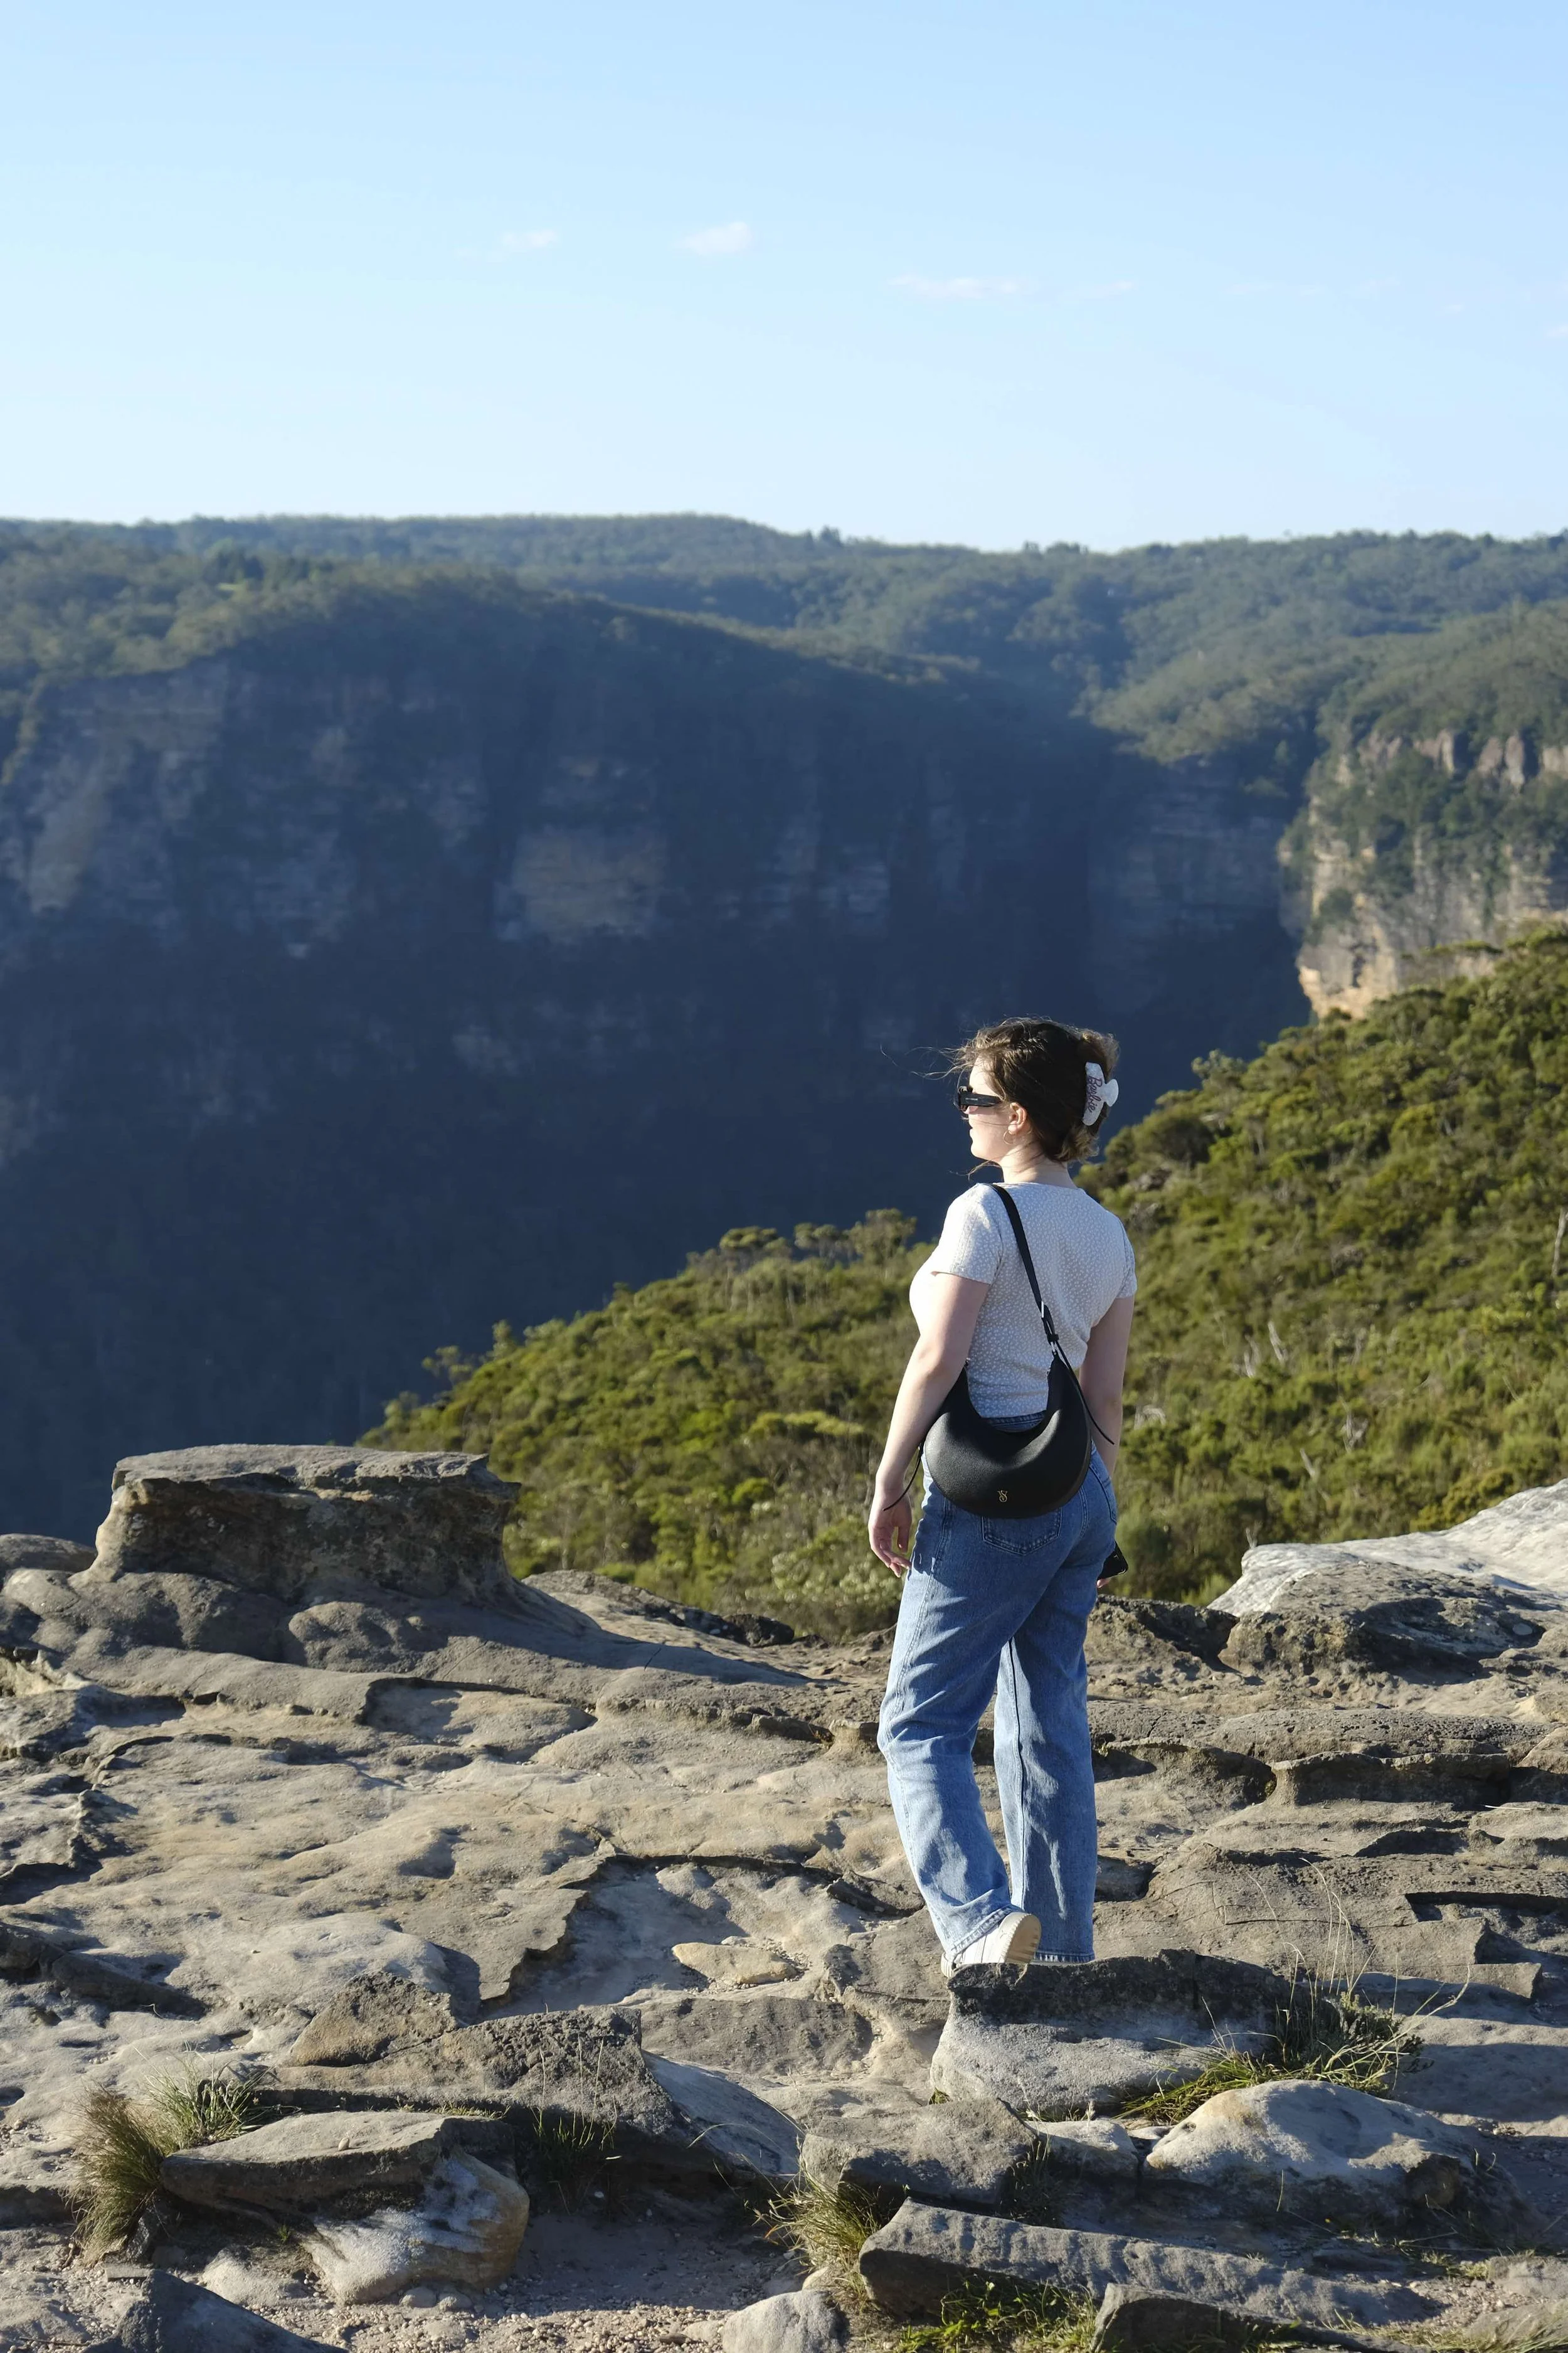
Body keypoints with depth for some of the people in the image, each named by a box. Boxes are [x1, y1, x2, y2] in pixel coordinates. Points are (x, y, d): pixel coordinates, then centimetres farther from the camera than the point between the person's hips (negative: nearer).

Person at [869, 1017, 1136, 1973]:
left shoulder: (987, 1213, -13)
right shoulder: (1108, 1234, 9)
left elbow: (938, 1361, -16)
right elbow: (1107, 1397, 12)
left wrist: (890, 1482, -7)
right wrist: (1097, 1521, 18)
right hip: (1077, 1497, 7)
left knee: (922, 1724, 1)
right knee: (1051, 1729, 13)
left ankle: (981, 1921, -16)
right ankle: (1061, 1949, 16)